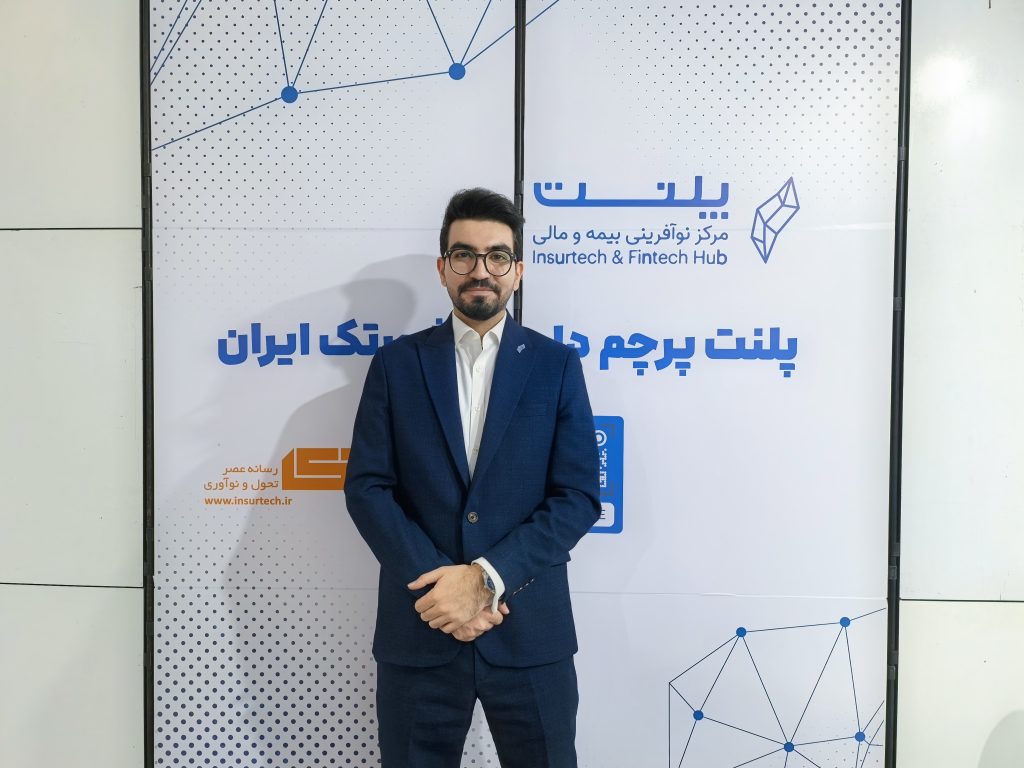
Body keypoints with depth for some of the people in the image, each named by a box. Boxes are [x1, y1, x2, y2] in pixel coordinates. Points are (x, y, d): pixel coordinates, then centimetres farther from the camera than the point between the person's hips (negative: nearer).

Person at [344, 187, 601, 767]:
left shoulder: (557, 365, 2)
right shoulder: (397, 363, 4)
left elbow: (580, 496, -5)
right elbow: (367, 487, -2)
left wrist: (487, 576, -15)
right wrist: (441, 582, -13)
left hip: (531, 629, 0)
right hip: (419, 629, 1)